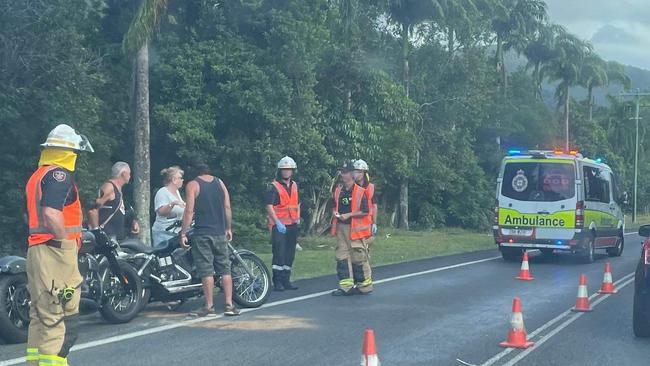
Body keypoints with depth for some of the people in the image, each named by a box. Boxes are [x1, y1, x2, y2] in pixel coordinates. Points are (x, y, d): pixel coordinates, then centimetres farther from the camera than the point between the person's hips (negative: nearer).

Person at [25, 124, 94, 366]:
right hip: (56, 249, -10)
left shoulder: (37, 175, 20)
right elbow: (52, 212, -23)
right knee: (61, 316, -9)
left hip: (36, 247, 10)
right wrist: (67, 242, -15)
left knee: (40, 316, 15)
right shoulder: (60, 174, -11)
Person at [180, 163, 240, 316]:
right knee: (225, 269, 6)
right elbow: (227, 207, 9)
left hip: (202, 233, -4)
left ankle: (209, 306, -1)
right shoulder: (220, 183, 11)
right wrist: (228, 228, 17)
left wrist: (183, 233, -7)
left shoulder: (192, 185, -1)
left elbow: (189, 211, -9)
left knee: (206, 270, -2)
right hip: (220, 233, 4)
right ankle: (229, 305, 3)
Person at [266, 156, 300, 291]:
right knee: (279, 254, -10)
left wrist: (298, 219, 13)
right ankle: (277, 282, -6)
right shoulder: (274, 186, -5)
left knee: (290, 255, 9)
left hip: (292, 225, 7)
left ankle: (286, 280, 17)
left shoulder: (294, 186, 16)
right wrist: (278, 222, -19)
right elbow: (269, 206, -12)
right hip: (279, 226, -7)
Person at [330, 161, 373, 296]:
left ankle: (364, 286, 12)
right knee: (342, 256, 4)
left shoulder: (360, 192, -10)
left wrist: (348, 215, -16)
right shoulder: (338, 190, 10)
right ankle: (345, 286, 8)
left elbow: (365, 212, -13)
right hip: (341, 228, 6)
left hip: (355, 228, -6)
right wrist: (335, 212, 3)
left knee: (358, 257, -1)